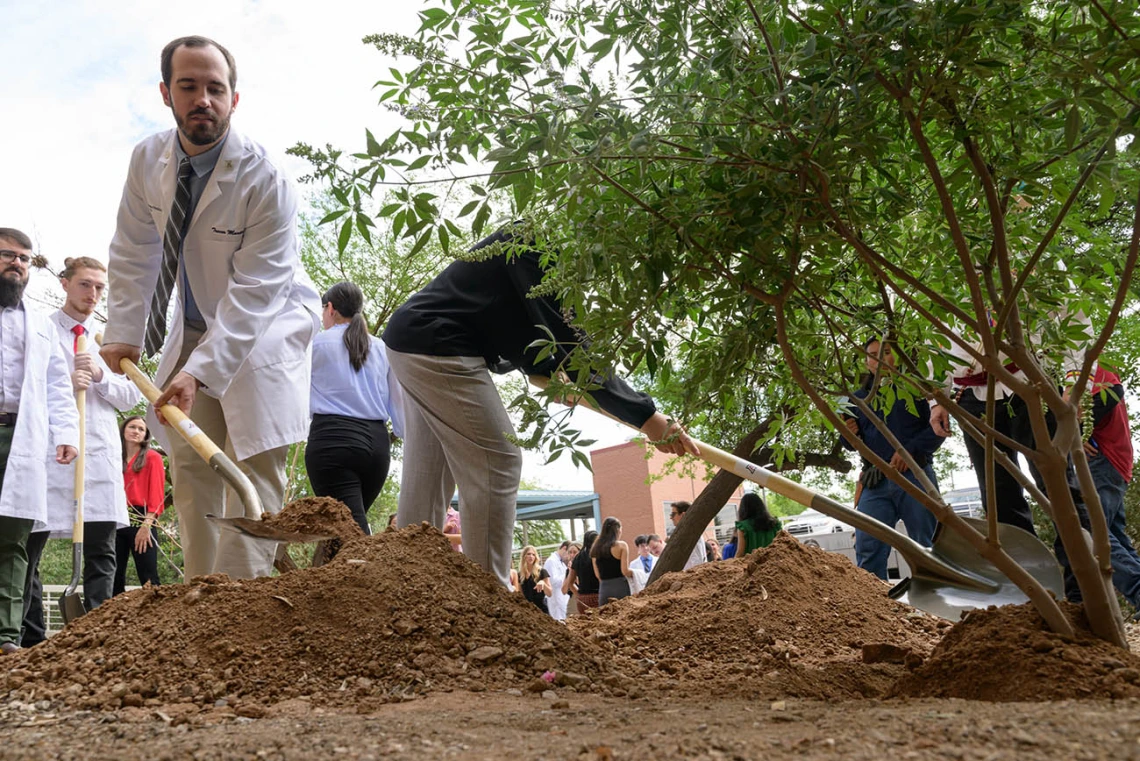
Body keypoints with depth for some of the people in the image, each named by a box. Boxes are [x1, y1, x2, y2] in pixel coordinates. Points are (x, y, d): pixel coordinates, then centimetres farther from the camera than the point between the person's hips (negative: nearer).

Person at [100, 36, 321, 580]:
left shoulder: (264, 180, -25)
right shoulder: (148, 160, -6)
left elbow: (254, 291, -29)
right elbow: (134, 252, 4)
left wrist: (199, 370, -37)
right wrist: (124, 332, -3)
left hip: (266, 325, -6)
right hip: (195, 326, 6)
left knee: (254, 465, -14)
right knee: (189, 465, 4)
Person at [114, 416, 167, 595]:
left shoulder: (152, 457, 6)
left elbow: (157, 494, -3)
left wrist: (147, 524, -14)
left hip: (141, 520, -5)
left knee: (148, 579, -9)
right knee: (114, 577, 6)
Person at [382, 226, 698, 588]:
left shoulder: (524, 246, 15)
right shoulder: (537, 247, -16)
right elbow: (570, 346, -23)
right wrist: (644, 415, -23)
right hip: (437, 346, -11)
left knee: (427, 475, 11)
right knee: (496, 464, -9)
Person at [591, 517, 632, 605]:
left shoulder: (596, 548, 9)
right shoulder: (621, 545, -4)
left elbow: (597, 574, 10)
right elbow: (625, 571, -9)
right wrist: (634, 573, 9)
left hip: (603, 589, 4)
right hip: (620, 587, -4)